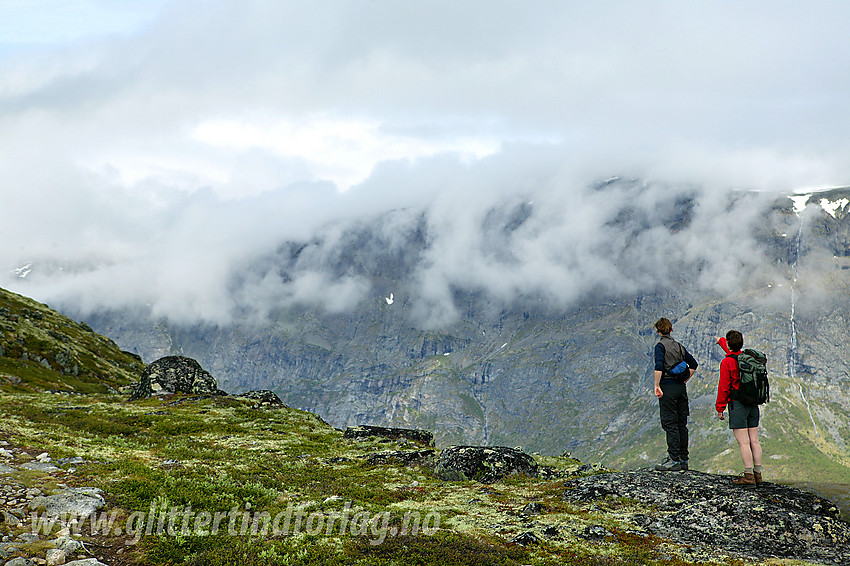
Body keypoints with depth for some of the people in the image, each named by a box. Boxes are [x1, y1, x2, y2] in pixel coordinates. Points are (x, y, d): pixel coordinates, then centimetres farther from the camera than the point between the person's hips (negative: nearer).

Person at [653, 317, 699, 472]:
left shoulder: (661, 346, -7)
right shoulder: (679, 346, 14)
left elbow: (659, 367, -20)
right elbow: (694, 364, 19)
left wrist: (657, 386, -17)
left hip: (668, 386, -7)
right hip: (681, 387, 7)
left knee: (669, 424, -5)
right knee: (682, 424, 10)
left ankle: (674, 460, -8)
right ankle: (683, 459, 14)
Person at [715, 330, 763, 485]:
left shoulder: (727, 362, -11)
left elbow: (723, 387, -11)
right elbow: (733, 352, 32)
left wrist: (720, 408, -2)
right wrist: (721, 340, 49)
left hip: (737, 404, -7)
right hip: (753, 404, 7)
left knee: (743, 443, -7)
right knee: (754, 441, 10)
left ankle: (749, 476, -7)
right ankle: (758, 474, 14)